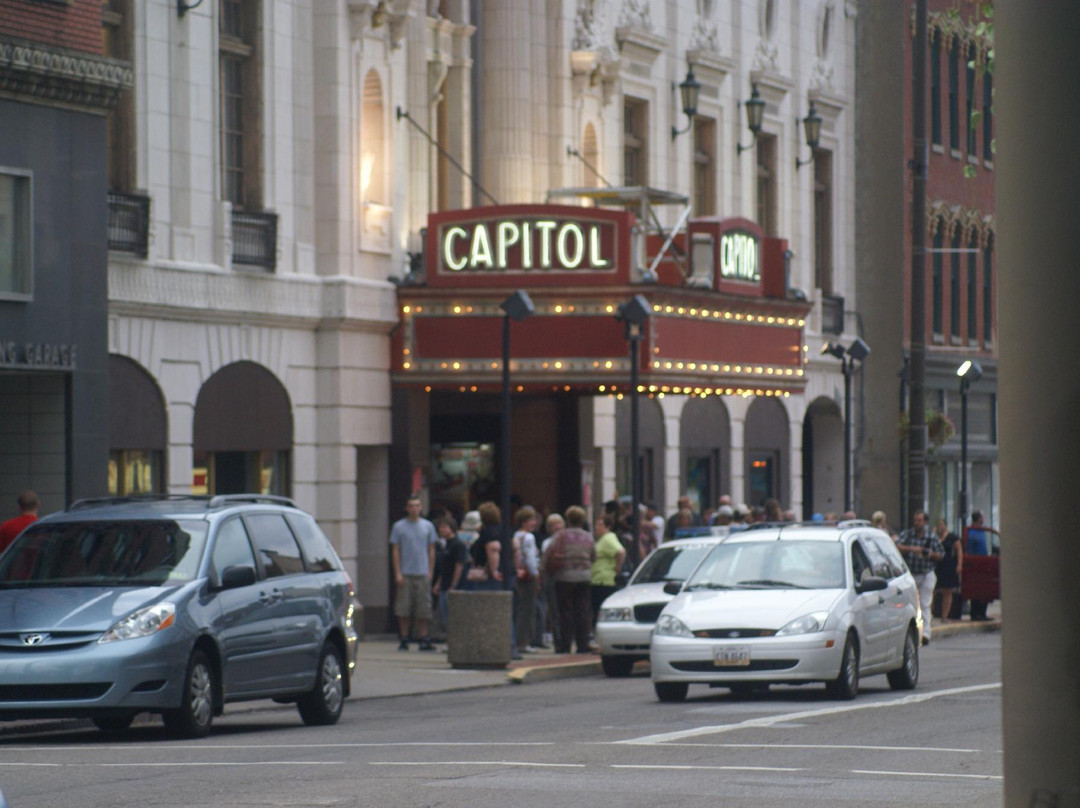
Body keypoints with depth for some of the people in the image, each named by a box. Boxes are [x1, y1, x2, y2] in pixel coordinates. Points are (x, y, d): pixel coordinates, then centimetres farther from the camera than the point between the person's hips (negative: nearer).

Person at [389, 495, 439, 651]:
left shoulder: (428, 526, 11)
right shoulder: (399, 527, 5)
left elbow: (431, 551, 13)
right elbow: (395, 551, 4)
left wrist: (430, 572, 6)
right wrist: (397, 573, -5)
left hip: (422, 574, 1)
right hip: (405, 574, -1)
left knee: (423, 610, -1)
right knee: (403, 609, -2)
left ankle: (424, 639, 2)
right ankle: (404, 640, 4)